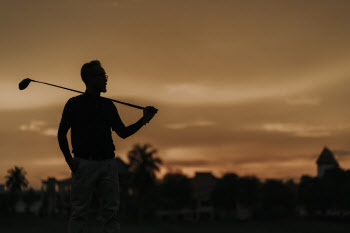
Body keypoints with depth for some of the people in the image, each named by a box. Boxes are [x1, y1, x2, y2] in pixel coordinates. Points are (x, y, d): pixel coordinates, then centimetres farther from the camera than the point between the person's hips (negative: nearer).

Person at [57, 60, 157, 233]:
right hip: (84, 164, -4)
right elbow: (61, 133, 1)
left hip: (108, 163, 4)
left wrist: (143, 121, 2)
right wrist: (69, 159, -9)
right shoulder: (74, 104, 2)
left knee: (111, 212, 3)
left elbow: (122, 132, 16)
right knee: (79, 213, -2)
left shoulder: (108, 106, 15)